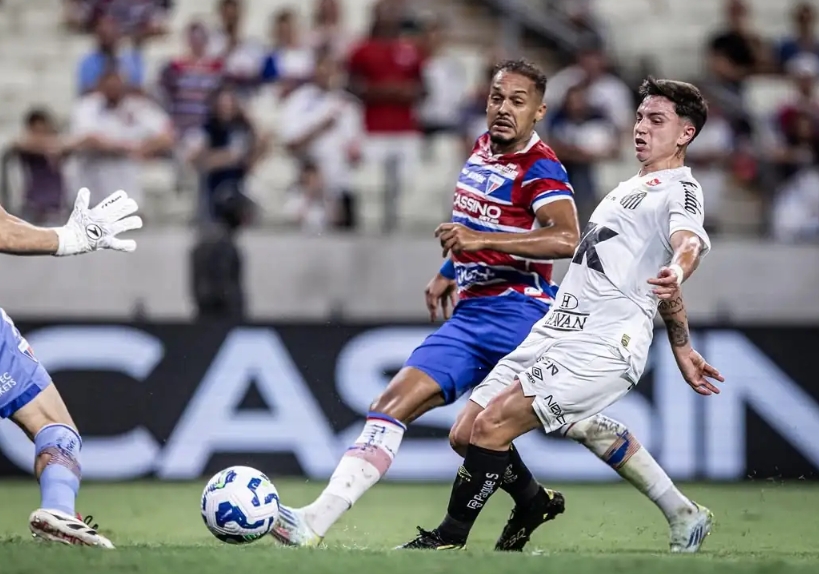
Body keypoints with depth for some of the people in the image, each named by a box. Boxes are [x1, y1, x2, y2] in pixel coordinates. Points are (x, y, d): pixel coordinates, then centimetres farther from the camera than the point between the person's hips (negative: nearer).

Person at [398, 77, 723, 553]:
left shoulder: (680, 190, -4)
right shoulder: (632, 188, 26)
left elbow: (688, 242, -28)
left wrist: (677, 270, -51)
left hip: (604, 344, -9)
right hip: (556, 331, 9)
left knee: (492, 426, -20)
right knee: (468, 433, 6)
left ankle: (447, 542, -11)